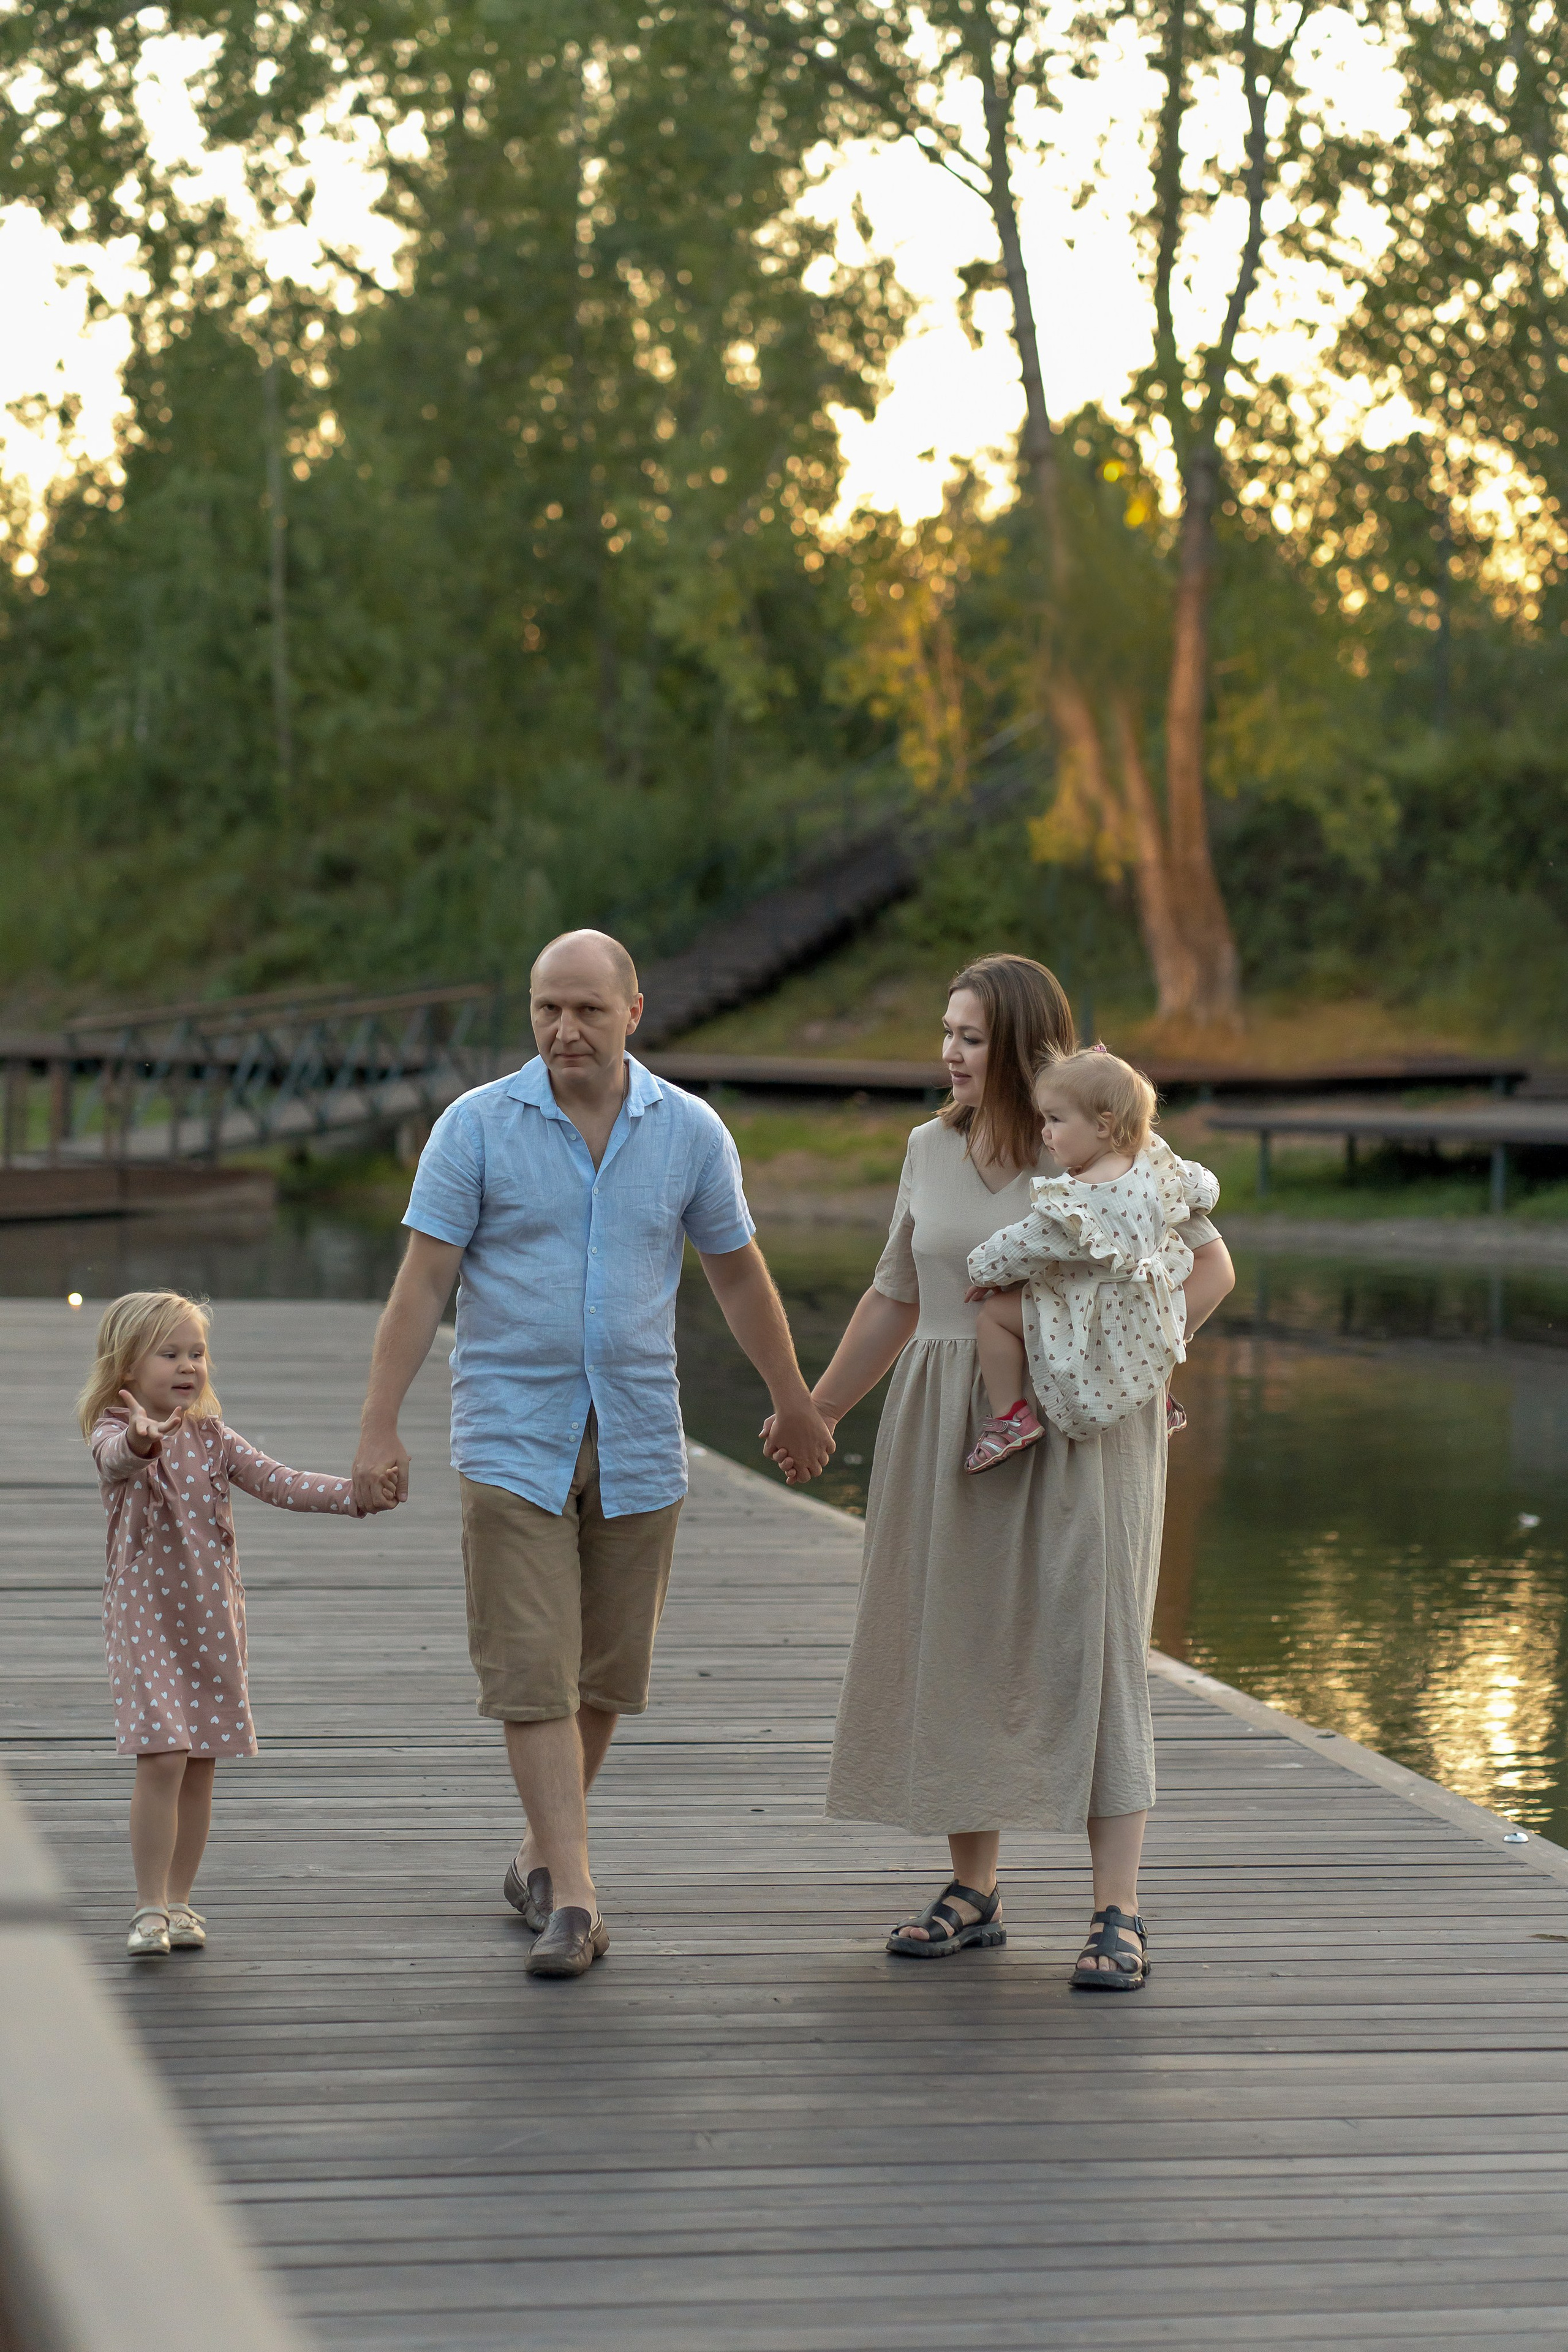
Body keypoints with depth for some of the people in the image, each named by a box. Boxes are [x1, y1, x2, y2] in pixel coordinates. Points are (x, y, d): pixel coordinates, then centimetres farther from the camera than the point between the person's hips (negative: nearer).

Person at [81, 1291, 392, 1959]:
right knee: (162, 1760, -14)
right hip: (145, 1617, -5)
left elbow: (279, 1483, 1)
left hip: (214, 1618, 5)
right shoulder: (114, 1434, -9)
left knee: (200, 1767, 7)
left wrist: (355, 1493, -14)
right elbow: (117, 1457, -34)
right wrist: (141, 1439, -58)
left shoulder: (211, 1438, 6)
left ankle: (179, 1902, 20)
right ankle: (150, 1908, -6)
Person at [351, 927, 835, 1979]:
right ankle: (572, 1900, -10)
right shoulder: (478, 1126, -5)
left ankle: (544, 1854, 29)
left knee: (605, 1674, 9)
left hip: (638, 1442, 2)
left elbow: (740, 1274, 14)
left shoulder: (690, 1132, 2)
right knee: (532, 1675, -9)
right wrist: (381, 1428, -12)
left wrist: (795, 1403, 21)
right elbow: (421, 1283, -6)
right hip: (513, 1439, -2)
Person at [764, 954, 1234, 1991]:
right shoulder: (933, 1149, 10)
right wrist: (818, 1410, 24)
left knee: (1089, 1650, -8)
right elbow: (896, 1296, 20)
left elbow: (1209, 1265, -5)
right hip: (946, 1429, 5)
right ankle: (974, 1892, 19)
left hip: (1077, 1434, -5)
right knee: (953, 1651, 7)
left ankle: (1119, 1914, -5)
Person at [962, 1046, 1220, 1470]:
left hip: (1090, 1332, -8)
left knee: (993, 1315, -1)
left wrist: (983, 1274, 2)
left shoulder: (1072, 1204, -28)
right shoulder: (1156, 1167, -8)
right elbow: (1204, 1190, 11)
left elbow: (1021, 1248, -18)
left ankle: (1010, 1418, 0)